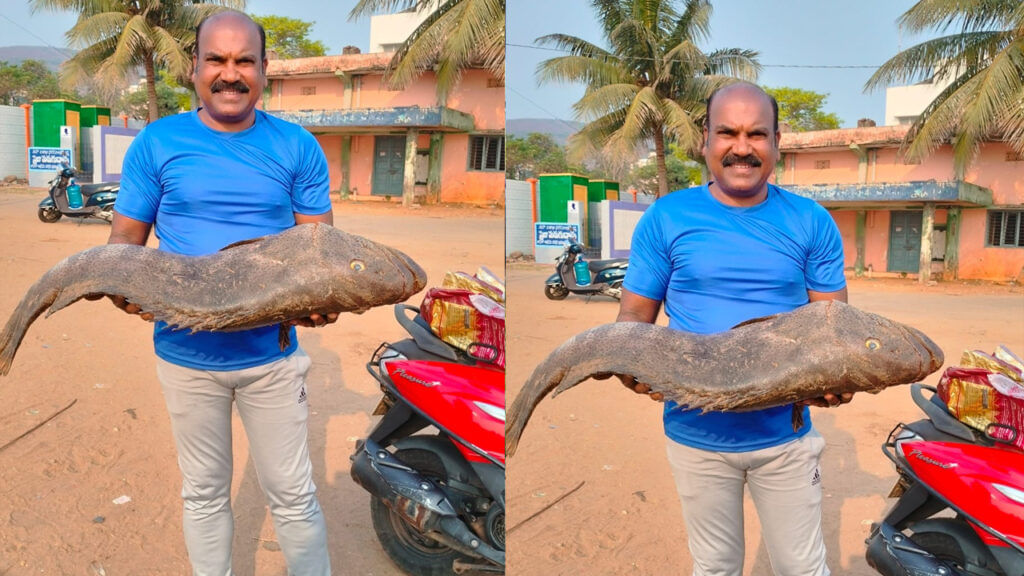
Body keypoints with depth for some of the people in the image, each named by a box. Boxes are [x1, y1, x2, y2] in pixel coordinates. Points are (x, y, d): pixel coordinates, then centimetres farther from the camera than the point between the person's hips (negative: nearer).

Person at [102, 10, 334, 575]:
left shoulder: (297, 147, -1)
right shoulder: (156, 142, -2)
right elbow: (124, 237, 2)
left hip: (272, 353, 0)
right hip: (186, 353, 1)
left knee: (293, 495, 10)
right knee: (204, 493, 18)